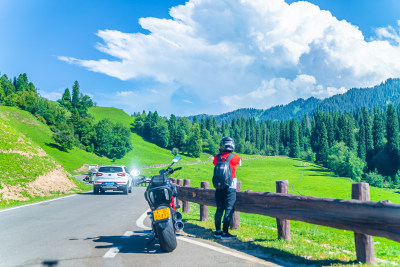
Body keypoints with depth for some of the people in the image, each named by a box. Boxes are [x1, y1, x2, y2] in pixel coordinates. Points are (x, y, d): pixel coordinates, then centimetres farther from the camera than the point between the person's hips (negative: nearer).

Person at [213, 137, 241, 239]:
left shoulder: (216, 158, -1)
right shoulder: (235, 158, -9)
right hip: (230, 188, -4)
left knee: (219, 209, 14)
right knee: (229, 210, 1)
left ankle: (217, 231, 22)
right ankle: (225, 233, 2)